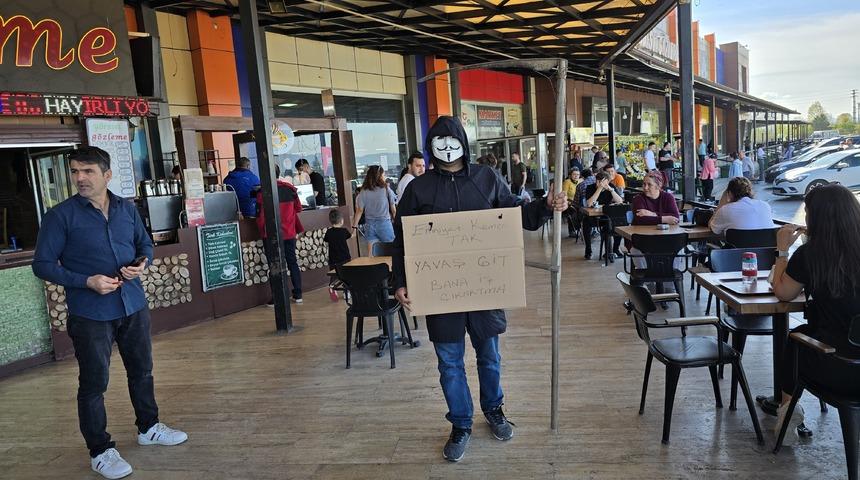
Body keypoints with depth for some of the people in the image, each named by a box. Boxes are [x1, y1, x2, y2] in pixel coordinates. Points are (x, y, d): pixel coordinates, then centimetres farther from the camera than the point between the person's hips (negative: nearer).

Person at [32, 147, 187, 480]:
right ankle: (100, 451, 20)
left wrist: (142, 263, -8)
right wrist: (87, 282, -20)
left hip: (133, 305, 5)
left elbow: (145, 244, 15)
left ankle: (148, 427, 39)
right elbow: (43, 264, -8)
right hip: (90, 314, -5)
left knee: (142, 370, 19)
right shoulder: (61, 216, -9)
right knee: (94, 383, 5)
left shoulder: (127, 209, 4)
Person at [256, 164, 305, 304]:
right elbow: (298, 208, 9)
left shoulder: (263, 192, -14)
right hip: (289, 233, 4)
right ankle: (298, 295, 17)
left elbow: (261, 216, -10)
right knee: (292, 263, 13)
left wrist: (262, 232, 6)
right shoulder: (290, 188, -1)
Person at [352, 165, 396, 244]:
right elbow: (393, 210, -2)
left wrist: (354, 226, 8)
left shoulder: (363, 192, -1)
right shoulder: (386, 190, -6)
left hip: (369, 225, 3)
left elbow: (359, 211, 1)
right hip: (384, 223, -2)